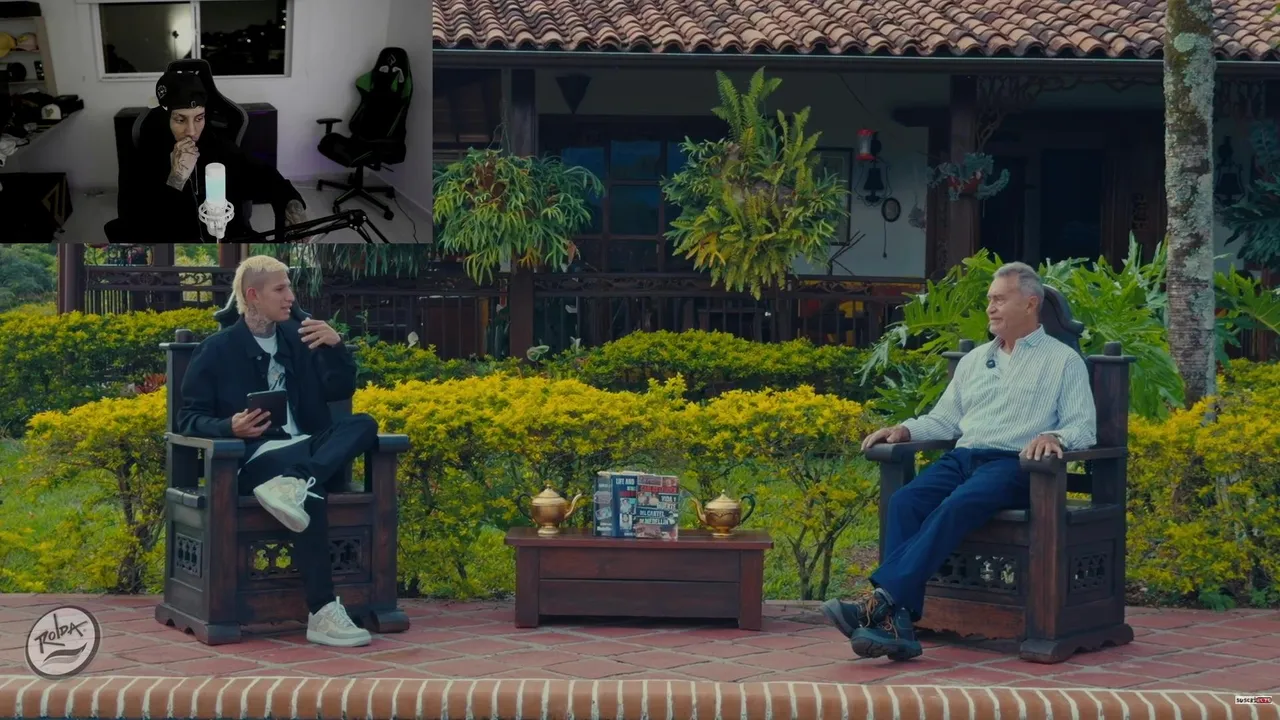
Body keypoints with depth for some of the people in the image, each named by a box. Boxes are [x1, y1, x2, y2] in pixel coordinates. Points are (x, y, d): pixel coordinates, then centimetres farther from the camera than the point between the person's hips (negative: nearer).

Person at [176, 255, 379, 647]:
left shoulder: (298, 336, 18)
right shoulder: (217, 350, 6)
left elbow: (341, 391, 16)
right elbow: (189, 418, 4)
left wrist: (335, 346, -2)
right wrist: (231, 427, -16)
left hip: (309, 450, 5)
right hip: (256, 457, -5)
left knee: (364, 424, -23)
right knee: (310, 495, -37)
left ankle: (294, 485, -45)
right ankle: (322, 615, -40)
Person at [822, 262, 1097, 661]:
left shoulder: (1063, 360, 11)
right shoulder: (974, 360, 28)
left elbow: (1085, 426, 1)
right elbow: (944, 419, 26)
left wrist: (1054, 437, -21)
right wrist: (905, 430, 6)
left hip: (1013, 463, -5)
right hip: (963, 457, 5)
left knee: (957, 507, -36)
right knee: (905, 501, -26)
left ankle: (881, 600, -47)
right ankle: (897, 626, -37)